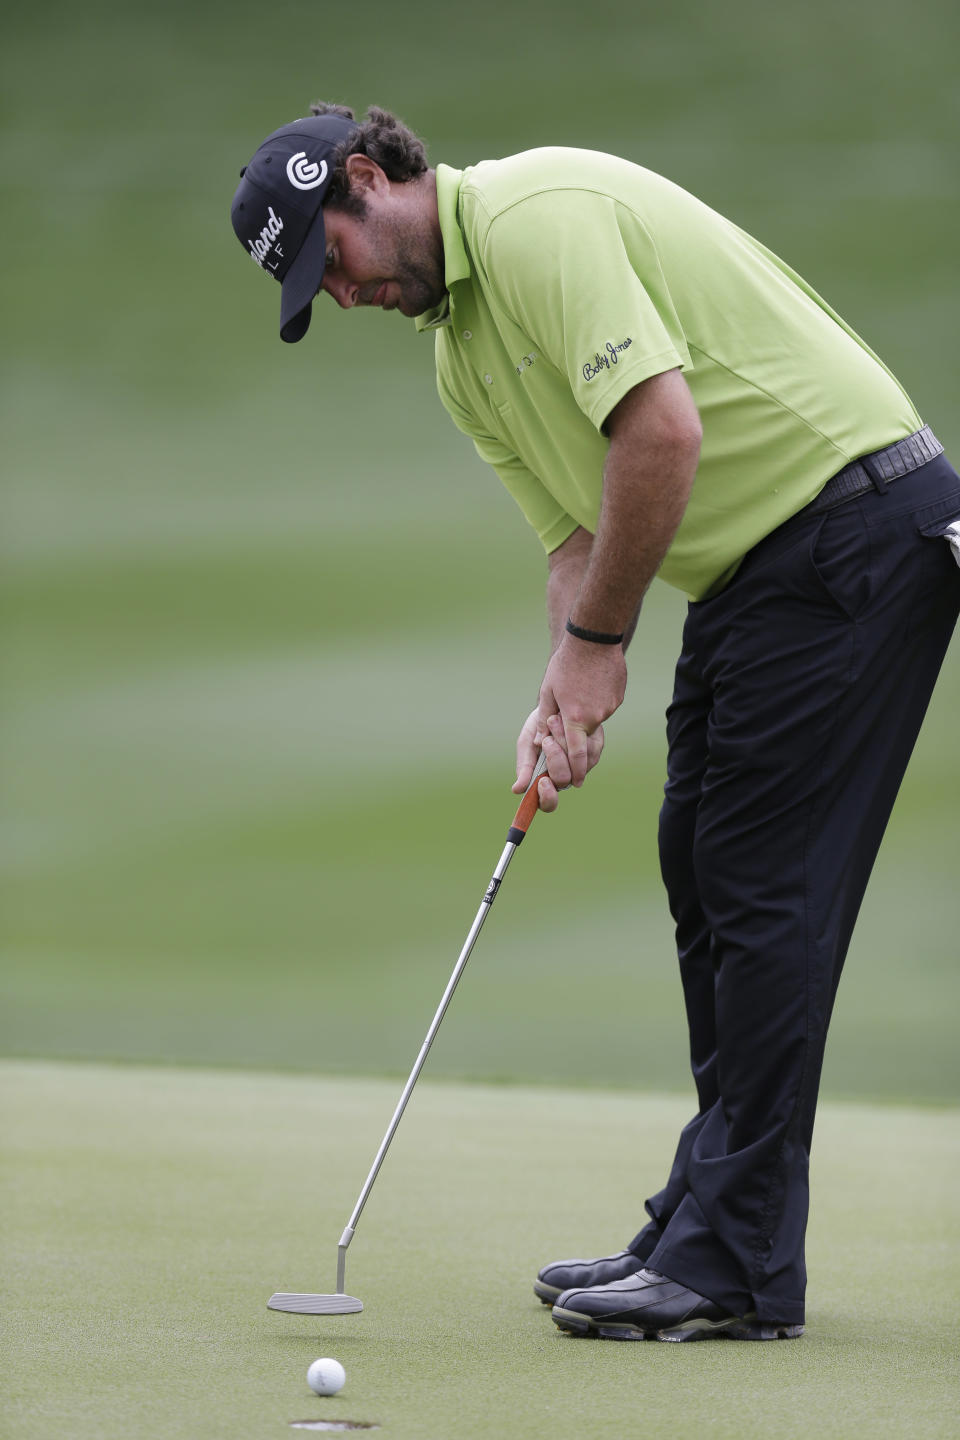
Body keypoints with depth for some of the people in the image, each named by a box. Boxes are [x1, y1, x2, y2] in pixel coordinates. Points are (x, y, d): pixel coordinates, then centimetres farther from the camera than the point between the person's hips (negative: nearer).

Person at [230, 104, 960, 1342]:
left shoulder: (538, 217, -17)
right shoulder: (461, 360, 15)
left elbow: (663, 428, -26)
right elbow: (577, 532, 13)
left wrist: (595, 643, -16)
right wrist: (562, 699, -5)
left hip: (857, 521, -10)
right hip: (753, 565, 10)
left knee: (766, 885, -10)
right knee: (703, 872, 12)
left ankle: (736, 1271, -7)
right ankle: (708, 1225, 19)